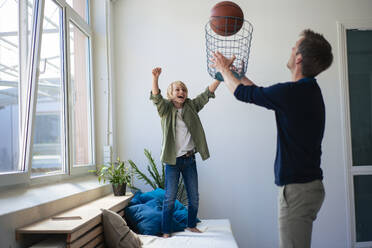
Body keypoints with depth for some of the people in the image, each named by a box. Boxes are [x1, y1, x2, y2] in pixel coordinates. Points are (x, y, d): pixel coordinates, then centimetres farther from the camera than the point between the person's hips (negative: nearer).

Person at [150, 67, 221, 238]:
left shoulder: (191, 107, 7)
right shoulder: (166, 109, -2)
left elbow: (207, 93, -1)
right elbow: (156, 97, -21)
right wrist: (155, 78, -39)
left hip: (189, 159, 4)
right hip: (173, 160, -4)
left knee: (194, 197, 12)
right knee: (170, 197, 1)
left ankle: (191, 225, 32)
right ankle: (166, 231, 15)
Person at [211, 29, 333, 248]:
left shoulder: (292, 92, -21)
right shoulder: (309, 90, 9)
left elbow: (242, 92, -5)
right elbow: (260, 92, 23)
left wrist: (224, 69, 15)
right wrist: (233, 71, 32)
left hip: (297, 188, -10)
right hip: (309, 183, 10)